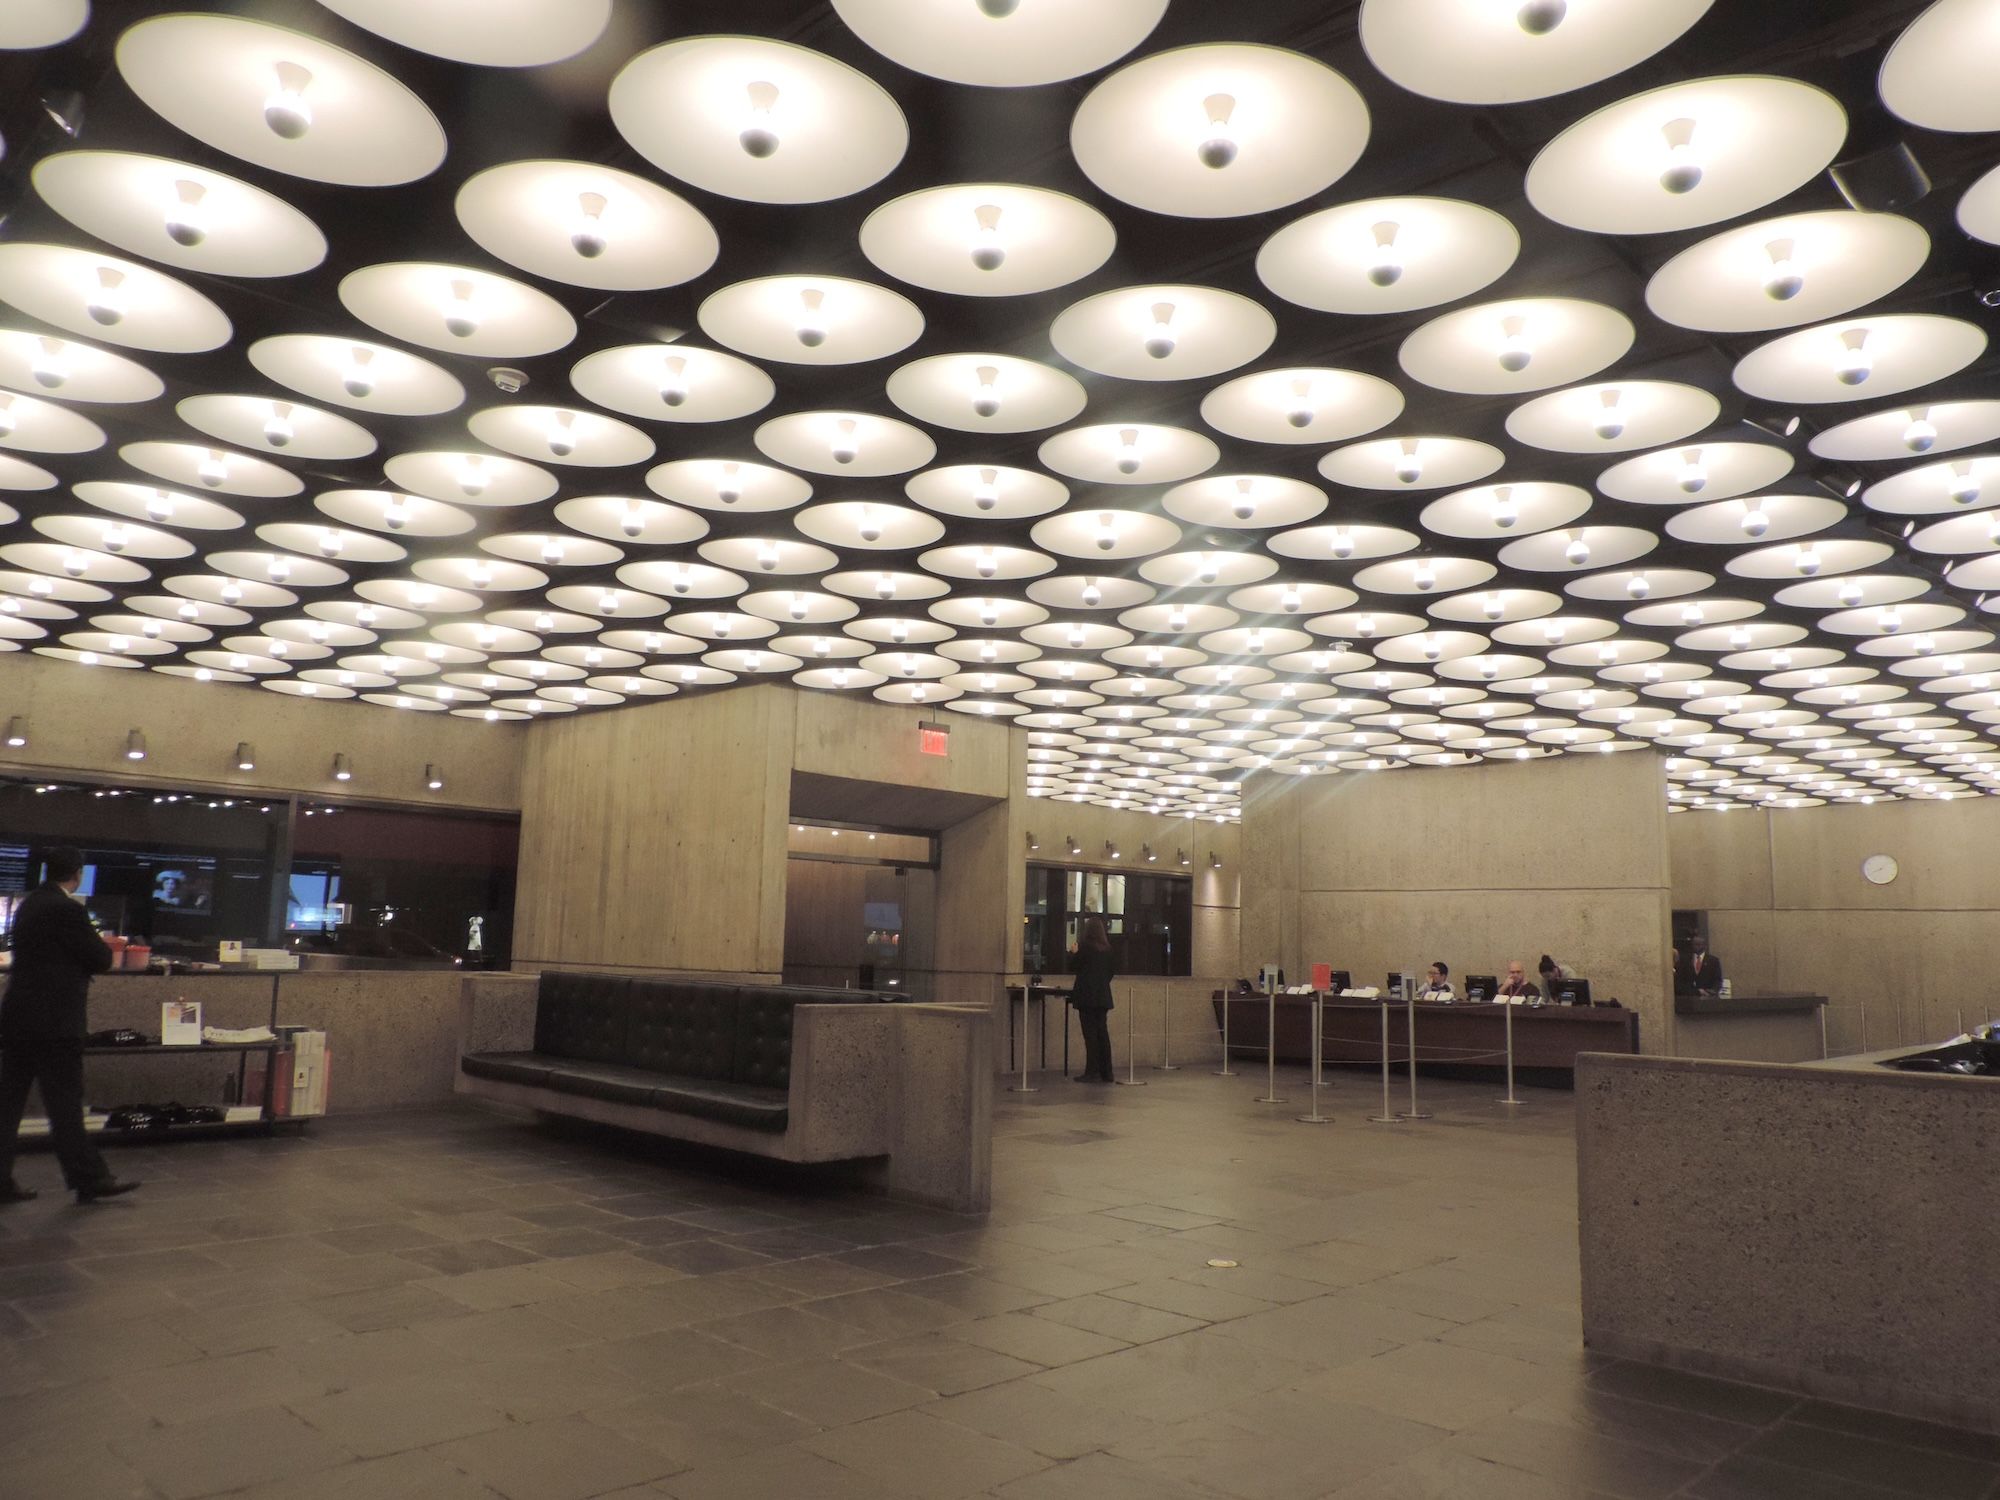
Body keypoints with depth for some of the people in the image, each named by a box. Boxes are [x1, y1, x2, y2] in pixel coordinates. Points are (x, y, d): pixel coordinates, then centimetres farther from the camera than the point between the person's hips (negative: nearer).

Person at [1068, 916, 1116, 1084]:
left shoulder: (1085, 947, -11)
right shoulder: (1107, 949, 7)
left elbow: (1072, 966, -5)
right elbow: (1110, 971, 13)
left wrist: (1074, 951, 10)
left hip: (1087, 996, -6)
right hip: (1103, 996, 6)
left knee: (1090, 1034, -3)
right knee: (1102, 1033, 9)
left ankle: (1092, 1072, -4)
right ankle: (1106, 1072, 11)